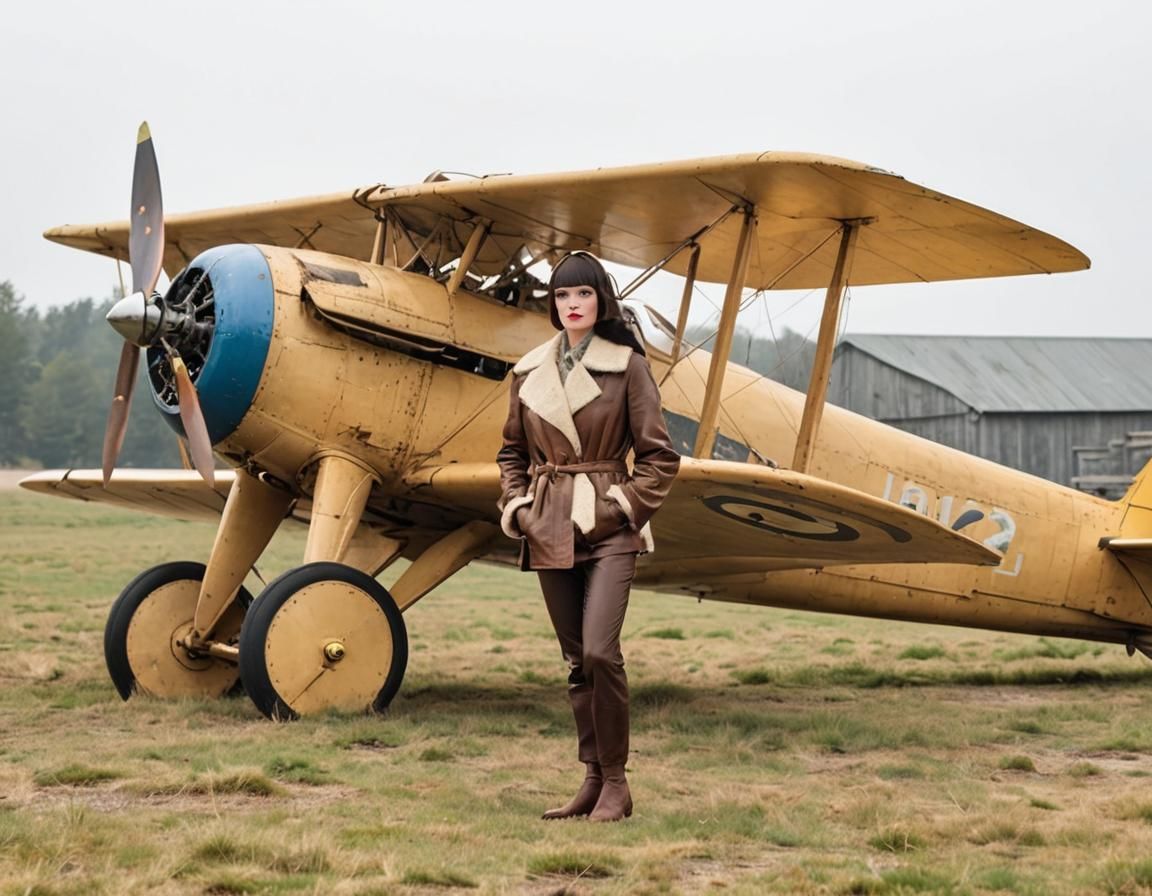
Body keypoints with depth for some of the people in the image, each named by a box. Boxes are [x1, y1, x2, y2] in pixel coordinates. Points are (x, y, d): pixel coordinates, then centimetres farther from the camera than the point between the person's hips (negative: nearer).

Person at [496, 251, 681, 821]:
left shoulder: (628, 366, -2)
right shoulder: (529, 372, 9)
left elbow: (658, 455, 0)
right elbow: (512, 452, 19)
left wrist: (627, 505, -10)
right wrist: (516, 507, 6)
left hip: (607, 528, -4)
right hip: (549, 530, 4)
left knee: (600, 651, -16)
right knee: (575, 660, 7)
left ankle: (616, 781, -4)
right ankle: (593, 778, 16)